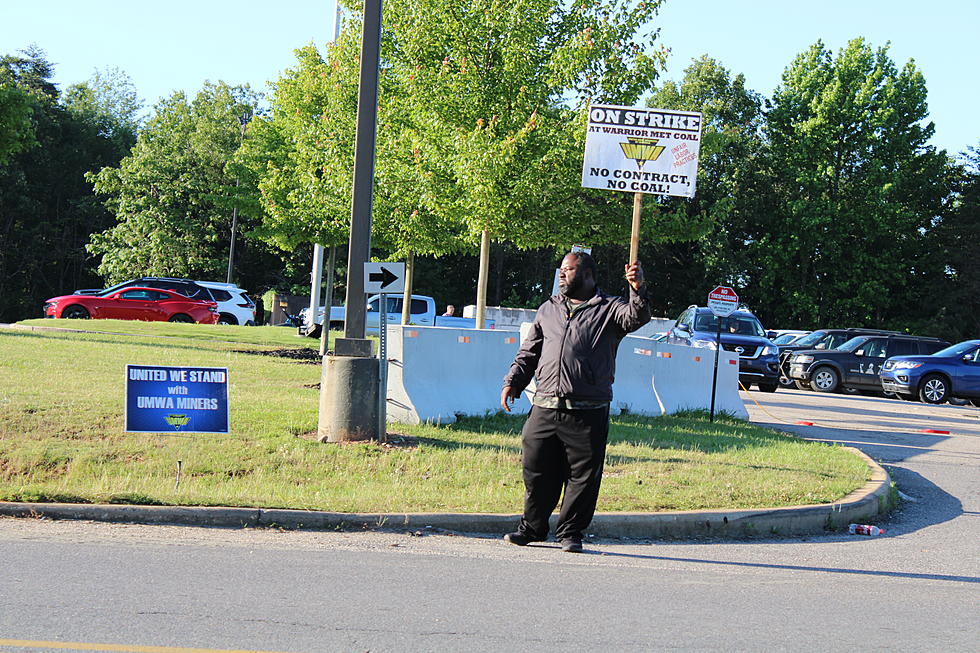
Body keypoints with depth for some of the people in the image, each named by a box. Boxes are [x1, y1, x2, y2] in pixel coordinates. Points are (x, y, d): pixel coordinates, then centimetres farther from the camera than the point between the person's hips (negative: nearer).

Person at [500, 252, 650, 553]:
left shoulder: (608, 308, 6)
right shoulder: (548, 310, 21)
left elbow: (636, 317, -14)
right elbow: (528, 352, 22)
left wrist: (638, 291, -33)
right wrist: (512, 381, 9)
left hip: (588, 413, -4)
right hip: (545, 409, 4)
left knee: (583, 476, 0)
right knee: (536, 470, 7)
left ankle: (570, 533, 13)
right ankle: (532, 527, 23)